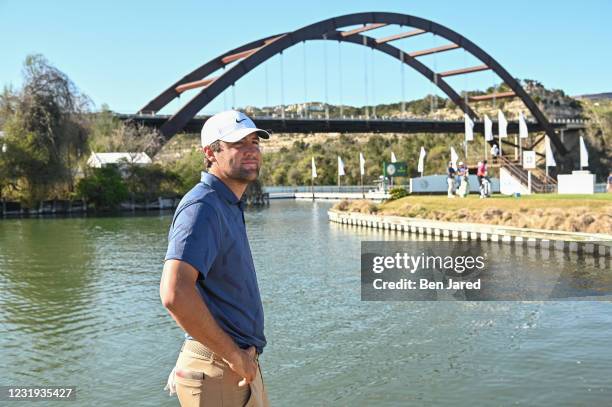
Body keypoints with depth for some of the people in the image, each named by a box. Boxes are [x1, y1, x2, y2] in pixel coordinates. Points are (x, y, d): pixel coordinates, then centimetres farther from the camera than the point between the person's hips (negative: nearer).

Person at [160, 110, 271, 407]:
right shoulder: (203, 206, -19)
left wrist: (241, 356, 16)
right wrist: (233, 355, -23)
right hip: (217, 371, -9)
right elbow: (174, 293, -32)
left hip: (241, 367, 9)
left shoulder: (228, 206, 13)